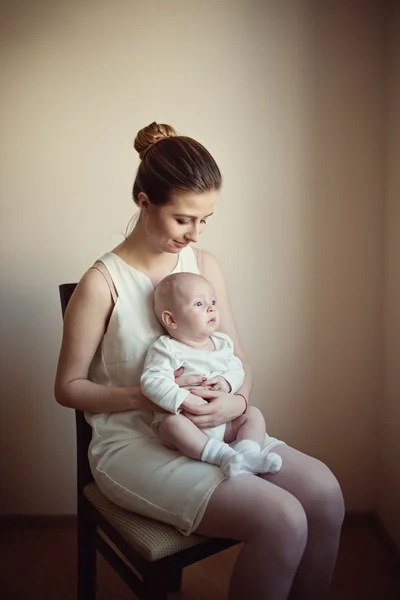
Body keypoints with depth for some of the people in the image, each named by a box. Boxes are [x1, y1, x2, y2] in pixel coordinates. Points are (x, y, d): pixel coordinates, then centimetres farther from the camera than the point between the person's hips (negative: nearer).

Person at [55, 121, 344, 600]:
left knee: (323, 491, -15)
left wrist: (237, 400, -14)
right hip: (131, 443, -5)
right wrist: (146, 397, -21)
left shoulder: (204, 265, 3)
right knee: (282, 520, -22)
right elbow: (68, 387, -6)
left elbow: (237, 358, 8)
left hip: (211, 427, 6)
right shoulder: (102, 283, -13)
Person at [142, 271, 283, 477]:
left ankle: (246, 453, -18)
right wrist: (184, 399, -30)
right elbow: (153, 382, -19)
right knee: (173, 422, -34)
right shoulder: (166, 349, -10)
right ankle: (223, 455, -34)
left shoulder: (222, 343, 10)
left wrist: (227, 382, -11)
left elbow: (237, 369, 13)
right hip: (189, 423, -6)